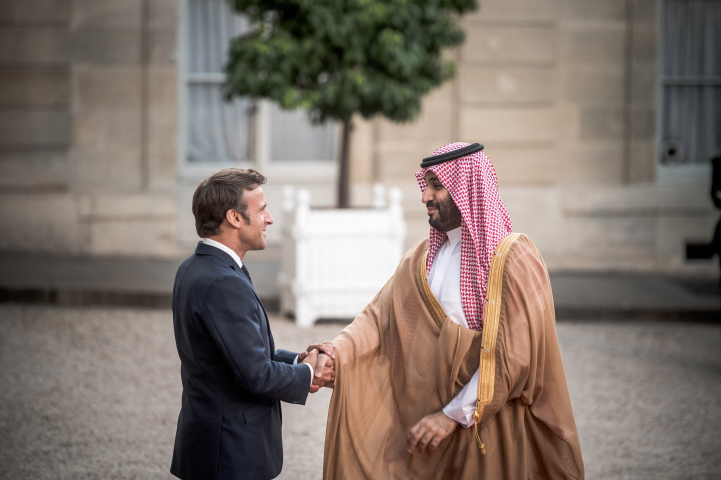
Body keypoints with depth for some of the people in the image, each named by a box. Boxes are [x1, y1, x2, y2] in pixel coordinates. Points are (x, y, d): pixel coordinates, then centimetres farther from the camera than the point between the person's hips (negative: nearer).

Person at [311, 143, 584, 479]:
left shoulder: (515, 258, -12)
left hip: (490, 428, -5)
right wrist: (336, 353, -18)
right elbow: (379, 314, 0)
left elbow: (512, 356, -17)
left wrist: (455, 414, -19)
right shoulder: (423, 258, 10)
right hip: (428, 417, 6)